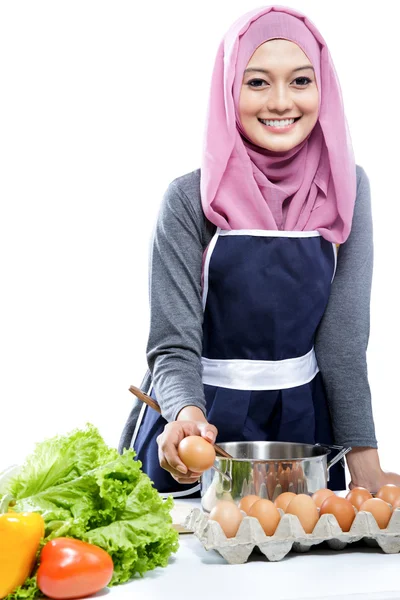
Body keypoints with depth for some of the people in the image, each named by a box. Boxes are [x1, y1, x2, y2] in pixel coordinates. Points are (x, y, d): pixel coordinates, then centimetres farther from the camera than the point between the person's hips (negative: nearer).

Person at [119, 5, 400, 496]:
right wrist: (188, 417, -34)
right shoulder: (190, 200, -12)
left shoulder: (347, 189, -4)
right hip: (199, 428, -2)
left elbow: (344, 338, -6)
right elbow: (174, 346, -14)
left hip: (303, 420, 2)